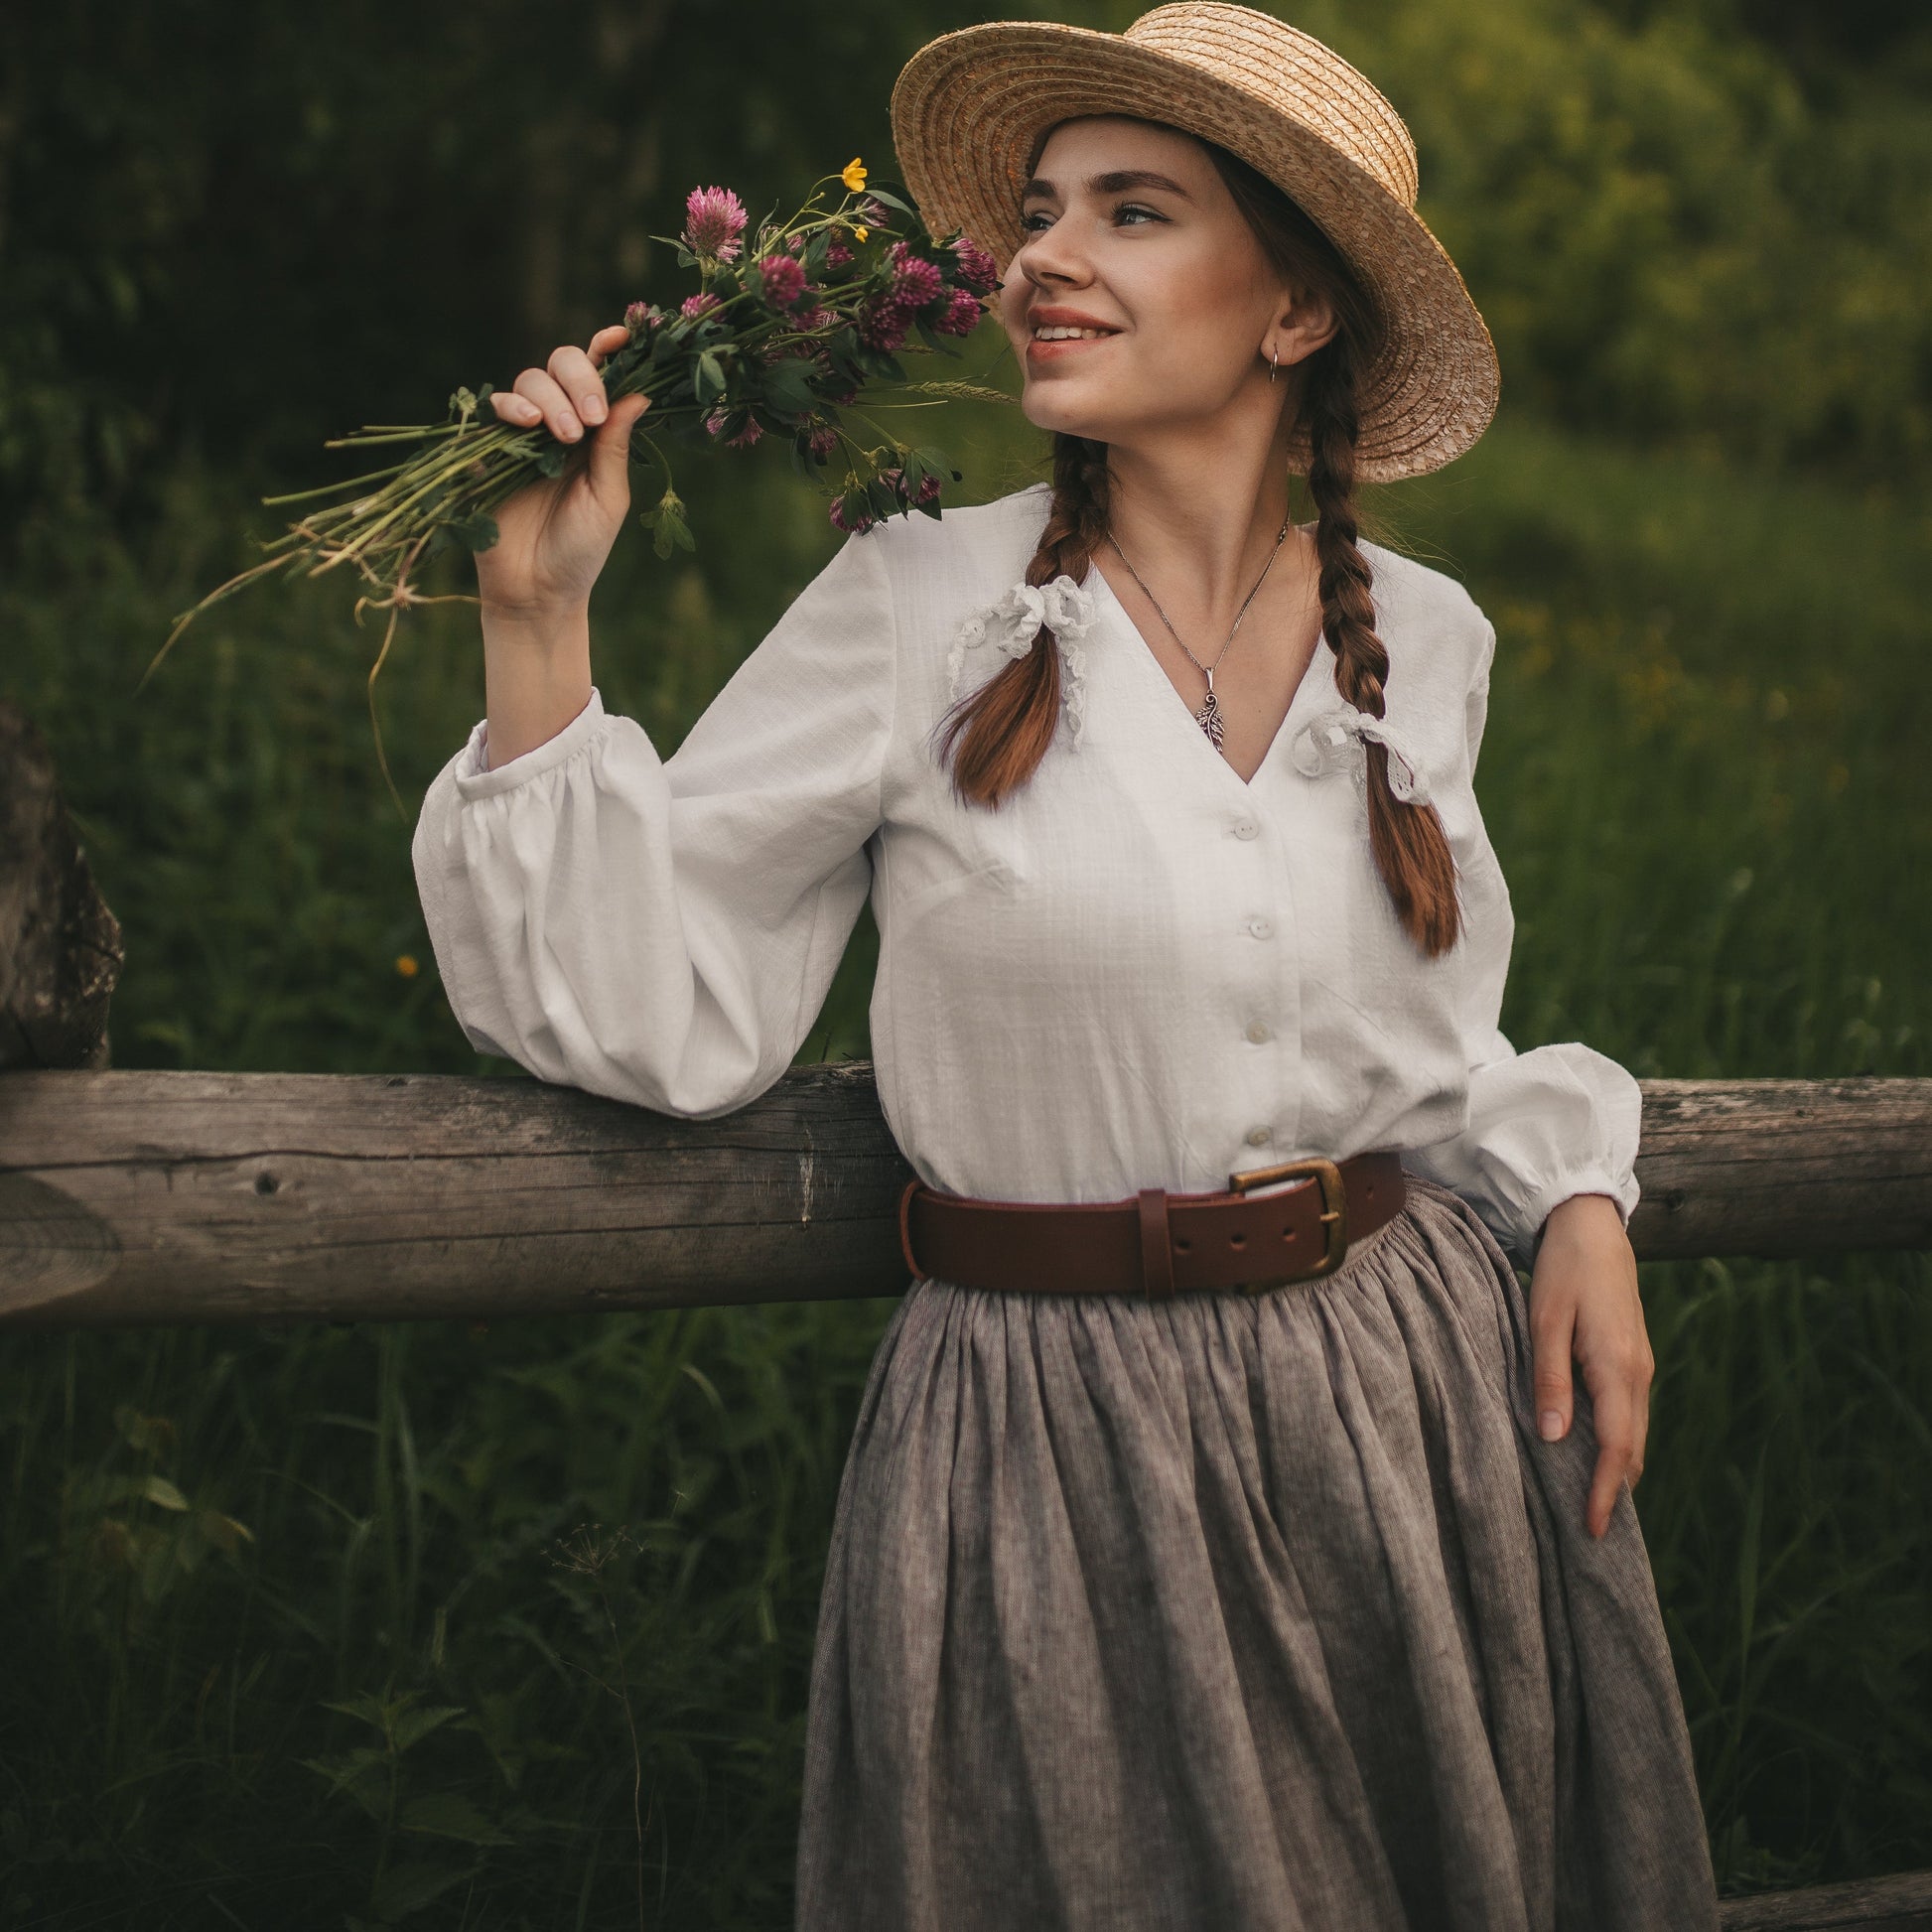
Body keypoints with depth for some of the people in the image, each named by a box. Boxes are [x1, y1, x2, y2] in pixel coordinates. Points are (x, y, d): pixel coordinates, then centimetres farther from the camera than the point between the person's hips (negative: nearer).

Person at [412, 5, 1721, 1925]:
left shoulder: (1422, 638, 4)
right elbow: (656, 1008, -11)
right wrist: (539, 625, -16)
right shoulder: (916, 608, -7)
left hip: (1417, 1396, 4)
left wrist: (1575, 1205, 2)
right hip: (1057, 1450, -3)